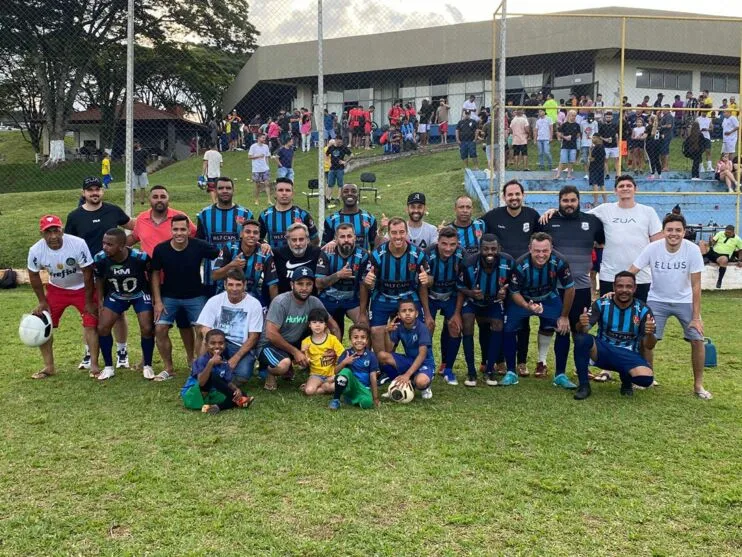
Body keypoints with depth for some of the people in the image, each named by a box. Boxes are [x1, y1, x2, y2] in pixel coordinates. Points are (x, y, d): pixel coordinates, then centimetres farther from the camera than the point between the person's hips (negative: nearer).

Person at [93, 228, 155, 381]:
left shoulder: (140, 257, -34)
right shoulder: (100, 259, -25)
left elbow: (152, 276, -13)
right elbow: (99, 280, -3)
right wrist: (100, 302, -1)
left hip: (140, 294, -2)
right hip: (115, 296, 3)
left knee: (147, 329, -12)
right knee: (102, 328, -7)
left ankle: (147, 366, 10)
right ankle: (109, 367, 10)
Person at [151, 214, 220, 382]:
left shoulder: (199, 246, -18)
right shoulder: (160, 249, -15)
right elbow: (155, 274, -2)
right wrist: (157, 301, -5)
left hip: (195, 296, -1)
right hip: (169, 297, 1)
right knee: (160, 330, -5)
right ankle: (169, 369, 11)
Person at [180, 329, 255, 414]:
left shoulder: (224, 364, 2)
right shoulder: (202, 360, -18)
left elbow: (228, 383, 1)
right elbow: (201, 382, -31)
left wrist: (237, 389, -22)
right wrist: (211, 363, -39)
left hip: (210, 395, 7)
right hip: (192, 396, -7)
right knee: (212, 376, -31)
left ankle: (218, 407, -34)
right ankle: (238, 399, -22)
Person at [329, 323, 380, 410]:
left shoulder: (371, 356, -1)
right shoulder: (347, 354, 0)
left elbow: (373, 378, -1)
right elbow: (336, 372, -5)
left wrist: (375, 398, -1)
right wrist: (344, 362, -24)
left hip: (363, 388, 1)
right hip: (349, 384, -1)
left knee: (367, 402, -31)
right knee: (345, 371, -32)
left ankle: (349, 398, 4)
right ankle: (335, 399, -13)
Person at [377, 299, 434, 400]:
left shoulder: (422, 328, -19)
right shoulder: (398, 327, -4)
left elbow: (422, 355, -26)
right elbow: (389, 351, -7)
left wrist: (407, 375, -36)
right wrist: (386, 332, -24)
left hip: (425, 362, -5)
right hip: (409, 361, 5)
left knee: (420, 382, -40)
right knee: (381, 355, -19)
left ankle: (425, 387, 1)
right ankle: (405, 384, -4)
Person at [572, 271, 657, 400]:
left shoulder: (643, 310, -6)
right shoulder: (601, 304, -7)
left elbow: (648, 346, -7)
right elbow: (583, 329, -15)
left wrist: (650, 334, -30)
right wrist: (581, 325, -40)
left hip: (629, 356, 1)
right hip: (603, 350, 0)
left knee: (646, 378, -30)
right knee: (581, 338, -31)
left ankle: (626, 380, 10)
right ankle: (584, 385, -14)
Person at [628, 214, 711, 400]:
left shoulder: (693, 250, -19)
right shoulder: (652, 248, -18)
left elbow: (696, 285, -15)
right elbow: (631, 272, -14)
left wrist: (696, 317, -15)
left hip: (684, 301, 0)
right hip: (657, 301, 0)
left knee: (697, 339, -7)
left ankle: (698, 385, 11)